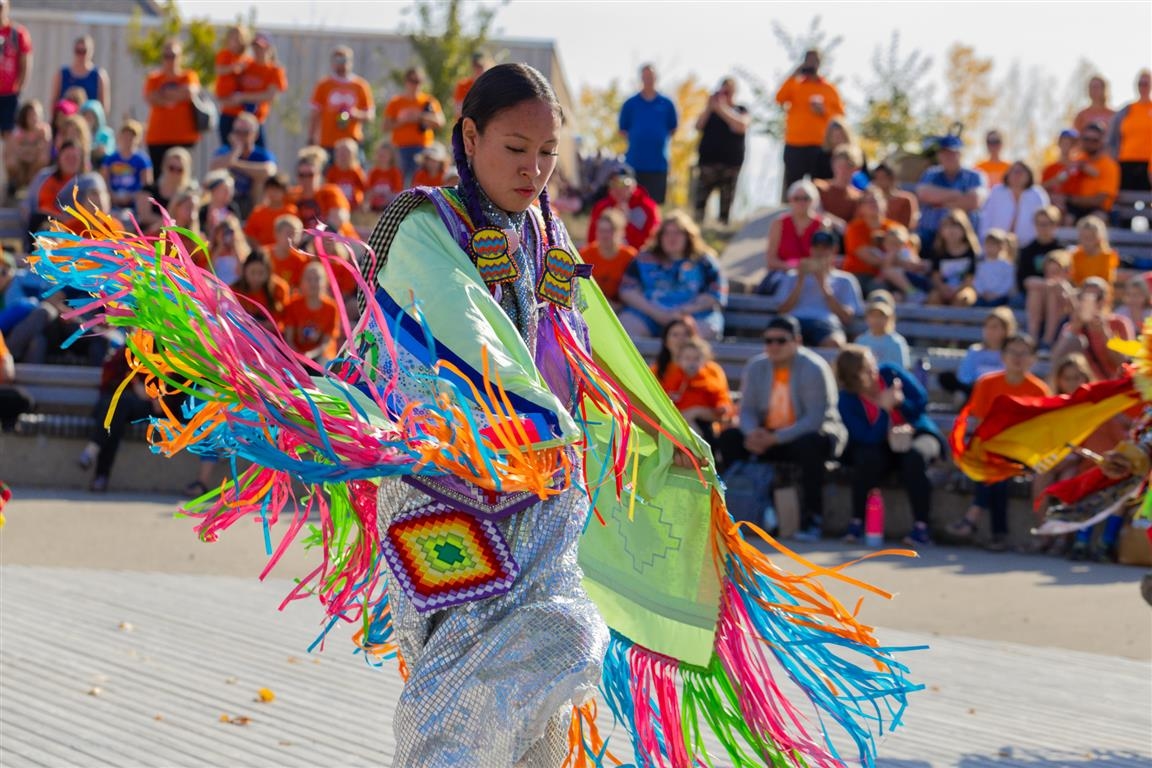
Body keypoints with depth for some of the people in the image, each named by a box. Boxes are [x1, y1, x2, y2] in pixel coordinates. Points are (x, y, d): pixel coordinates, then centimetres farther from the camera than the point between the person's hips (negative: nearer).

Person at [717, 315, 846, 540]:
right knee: (729, 438, -16)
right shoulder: (756, 367, 1)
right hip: (768, 436, 5)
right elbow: (747, 410, 2)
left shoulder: (813, 369, -16)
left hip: (810, 434, -5)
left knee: (810, 444, -39)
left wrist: (776, 439, -32)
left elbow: (816, 419, -23)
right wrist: (753, 433, -24)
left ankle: (812, 519, -32)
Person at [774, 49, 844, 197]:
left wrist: (824, 111, -11)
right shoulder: (794, 85, 9)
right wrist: (793, 76, -11)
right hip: (795, 145, 0)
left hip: (820, 146, 0)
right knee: (792, 189, -1)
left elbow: (840, 116, 8)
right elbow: (780, 99, -10)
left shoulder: (829, 89, 9)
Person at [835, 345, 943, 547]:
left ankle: (921, 527, -33)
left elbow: (921, 401, -7)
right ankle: (857, 523, -18)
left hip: (916, 434, 0)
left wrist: (900, 402, -27)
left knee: (914, 457, -33)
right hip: (881, 447, 0)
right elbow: (869, 438, -25)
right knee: (868, 458, -33)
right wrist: (884, 408, -35)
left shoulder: (890, 373, -11)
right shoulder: (847, 402, -15)